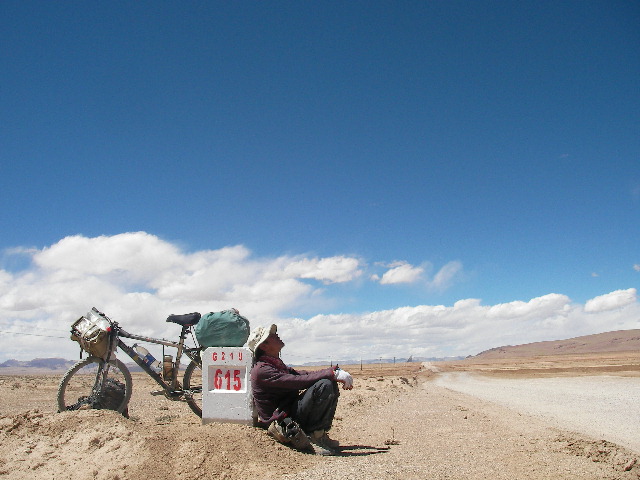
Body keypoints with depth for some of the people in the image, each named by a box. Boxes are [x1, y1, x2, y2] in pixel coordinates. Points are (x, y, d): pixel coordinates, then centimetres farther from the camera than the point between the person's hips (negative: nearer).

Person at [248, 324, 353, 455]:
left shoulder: (276, 364, 17)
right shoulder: (262, 370, -16)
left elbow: (303, 374, 11)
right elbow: (298, 381, -24)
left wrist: (335, 372, -2)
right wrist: (333, 373, -22)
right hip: (283, 421, -10)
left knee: (332, 385, 5)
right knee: (324, 385, -24)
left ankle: (321, 433, 2)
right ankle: (314, 436, -14)